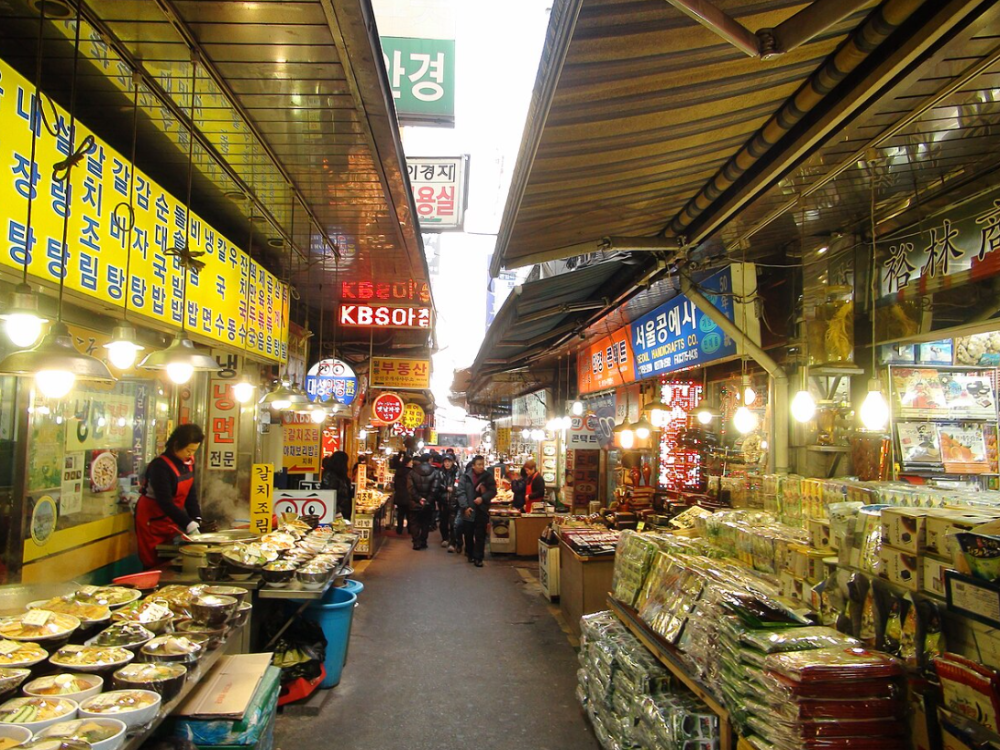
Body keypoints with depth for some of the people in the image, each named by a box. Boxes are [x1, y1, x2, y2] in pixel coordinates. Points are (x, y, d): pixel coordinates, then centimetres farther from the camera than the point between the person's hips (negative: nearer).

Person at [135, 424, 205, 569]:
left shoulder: (188, 463, -2)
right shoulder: (161, 466, -25)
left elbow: (191, 494, 0)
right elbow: (165, 502, -30)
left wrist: (196, 520, -13)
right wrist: (188, 524, -34)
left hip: (171, 520, 7)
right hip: (152, 521, -7)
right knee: (155, 565, 1)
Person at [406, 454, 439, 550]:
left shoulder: (412, 472, -4)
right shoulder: (434, 473, -7)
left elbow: (410, 488, -12)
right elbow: (434, 489, -14)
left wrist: (418, 498, -11)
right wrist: (428, 500, -9)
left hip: (415, 503, 0)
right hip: (428, 504, 0)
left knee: (415, 523, 11)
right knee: (426, 524, 15)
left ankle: (417, 543, 8)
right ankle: (423, 542, 18)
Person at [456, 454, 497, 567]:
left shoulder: (488, 476, -2)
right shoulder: (466, 476, -5)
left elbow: (493, 491, -2)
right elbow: (461, 492, -7)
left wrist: (483, 498, -18)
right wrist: (465, 507, -15)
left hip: (482, 510, 0)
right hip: (468, 510, 0)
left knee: (480, 535, 0)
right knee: (468, 534, 12)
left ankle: (478, 558, 6)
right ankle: (470, 554, 31)